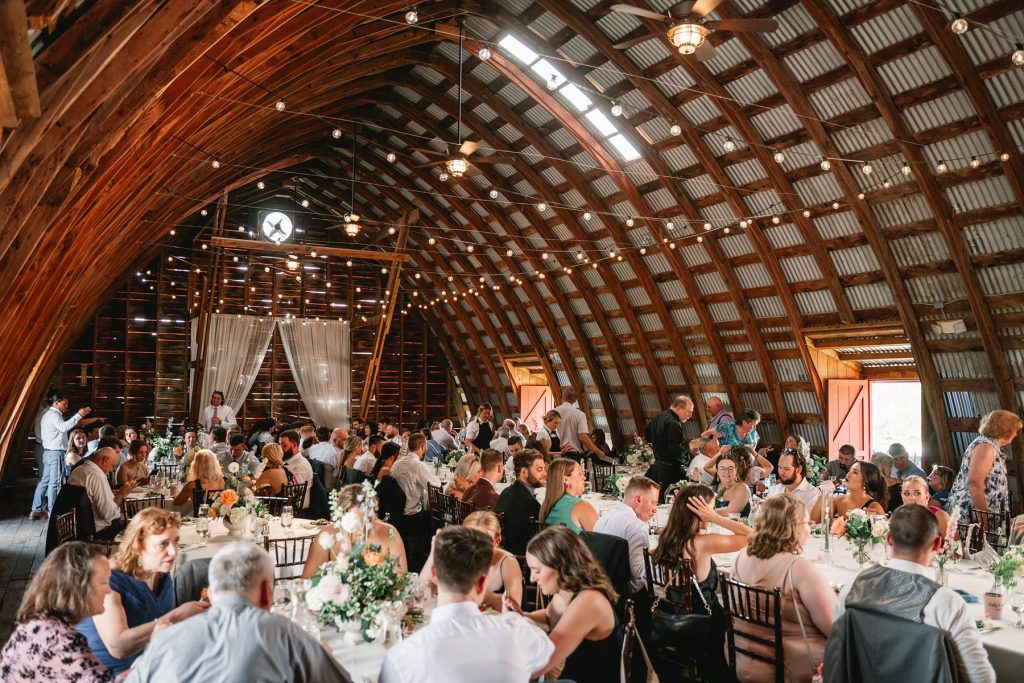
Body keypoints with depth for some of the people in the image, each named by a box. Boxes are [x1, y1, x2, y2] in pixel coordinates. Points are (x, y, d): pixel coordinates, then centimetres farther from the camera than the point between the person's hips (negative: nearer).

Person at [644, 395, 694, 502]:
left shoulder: (659, 417, 10)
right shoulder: (673, 423, -21)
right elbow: (677, 450, -25)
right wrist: (690, 448, -8)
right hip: (671, 469, -10)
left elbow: (646, 432, 26)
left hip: (657, 465, 10)